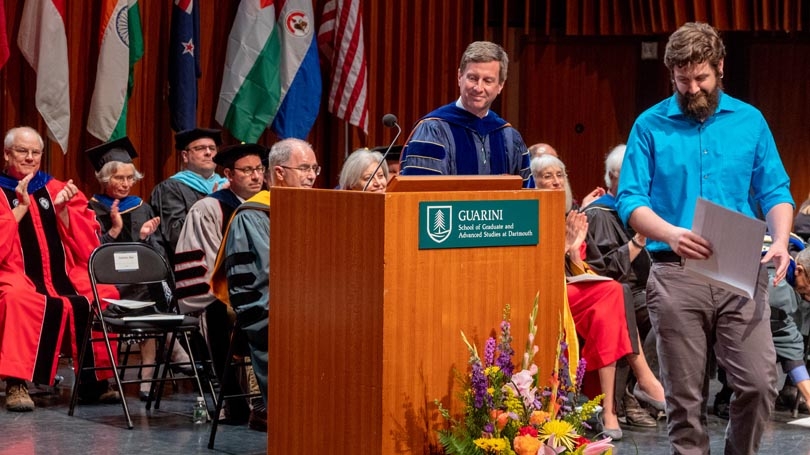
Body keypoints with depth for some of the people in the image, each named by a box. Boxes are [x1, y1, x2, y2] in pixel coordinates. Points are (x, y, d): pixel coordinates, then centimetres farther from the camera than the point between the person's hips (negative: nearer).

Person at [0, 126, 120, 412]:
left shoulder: (55, 189, 16)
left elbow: (86, 243, 9)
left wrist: (61, 209, -5)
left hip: (64, 275, 4)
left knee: (106, 295, -20)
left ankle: (94, 382, -10)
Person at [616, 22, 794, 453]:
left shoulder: (749, 121, 9)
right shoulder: (651, 126, 3)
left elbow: (775, 191, 10)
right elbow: (630, 200, -2)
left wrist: (780, 240, -10)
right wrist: (670, 233, -22)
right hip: (676, 275, -1)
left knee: (759, 382, -7)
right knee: (685, 395, 2)